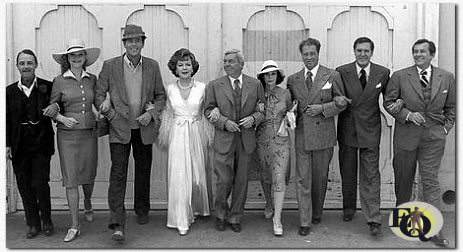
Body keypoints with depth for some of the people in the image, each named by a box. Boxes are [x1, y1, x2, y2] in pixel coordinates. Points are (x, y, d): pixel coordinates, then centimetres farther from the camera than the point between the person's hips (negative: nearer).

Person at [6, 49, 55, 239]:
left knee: (40, 183, -7)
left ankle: (46, 220, 17)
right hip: (19, 145, 3)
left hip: (41, 143, -3)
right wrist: (7, 144, 0)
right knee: (24, 186, 7)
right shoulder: (10, 91, 6)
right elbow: (7, 121, 6)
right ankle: (34, 224, 22)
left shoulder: (47, 87, -1)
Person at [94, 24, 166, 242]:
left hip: (145, 128, 2)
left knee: (143, 171, 14)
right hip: (119, 128, -2)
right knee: (118, 174, -7)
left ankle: (142, 211, 33)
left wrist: (151, 113, -6)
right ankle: (117, 224, -5)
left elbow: (161, 96, 10)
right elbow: (98, 95, 2)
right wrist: (112, 116, -8)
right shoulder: (110, 66, -1)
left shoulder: (152, 66, 5)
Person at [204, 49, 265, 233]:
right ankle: (220, 214, 23)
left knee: (241, 181, 8)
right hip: (224, 140, -1)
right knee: (225, 180, -4)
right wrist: (224, 122, -12)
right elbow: (208, 110, 3)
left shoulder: (255, 84, 6)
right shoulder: (215, 85, 3)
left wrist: (253, 118, -12)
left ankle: (235, 217, 25)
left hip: (246, 139, 2)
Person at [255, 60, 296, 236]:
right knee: (265, 176, 14)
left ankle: (277, 218, -4)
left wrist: (288, 117, -5)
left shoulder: (285, 94, 1)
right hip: (262, 139, 2)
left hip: (280, 140, -1)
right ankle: (269, 204, 40)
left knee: (279, 178, -9)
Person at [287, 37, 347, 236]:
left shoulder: (332, 76, 1)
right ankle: (304, 221, 8)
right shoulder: (293, 80, 8)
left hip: (323, 134, -1)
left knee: (320, 177, 12)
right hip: (301, 135, 1)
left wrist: (322, 108, -13)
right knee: (302, 179, 0)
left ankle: (317, 213, 32)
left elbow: (342, 103, 1)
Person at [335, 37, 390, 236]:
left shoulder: (383, 73, 0)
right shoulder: (342, 72, -4)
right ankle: (349, 208, 32)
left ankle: (373, 219, 2)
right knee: (347, 173, 13)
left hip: (370, 130, -1)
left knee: (371, 175, -2)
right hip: (347, 129, 1)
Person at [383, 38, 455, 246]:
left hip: (434, 137, 1)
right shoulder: (399, 76, -3)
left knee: (431, 181, 0)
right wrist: (408, 115, -14)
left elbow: (451, 107, 12)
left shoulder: (446, 78, 4)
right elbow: (388, 102, 0)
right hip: (406, 135, 0)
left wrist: (446, 128, 2)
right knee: (403, 179, 12)